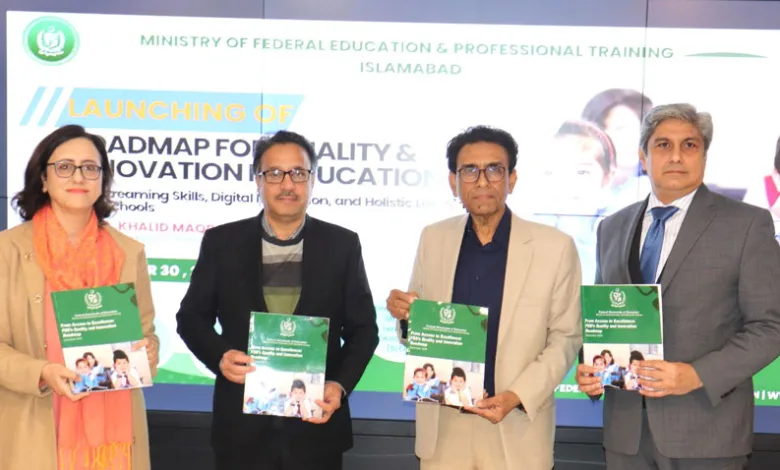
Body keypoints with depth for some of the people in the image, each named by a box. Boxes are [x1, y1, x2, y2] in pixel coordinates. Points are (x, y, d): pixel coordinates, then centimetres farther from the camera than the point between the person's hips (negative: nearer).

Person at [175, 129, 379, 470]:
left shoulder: (342, 244, 1)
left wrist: (341, 385, -12)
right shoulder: (221, 242, 2)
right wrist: (220, 356, -12)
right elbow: (191, 316, 7)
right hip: (242, 427, 0)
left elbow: (363, 328, 4)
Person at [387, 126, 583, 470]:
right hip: (442, 423, 3)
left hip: (516, 427, -2)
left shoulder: (555, 246, -7)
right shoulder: (433, 239, 2)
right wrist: (406, 314, -12)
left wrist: (517, 396, -15)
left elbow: (565, 338, -3)